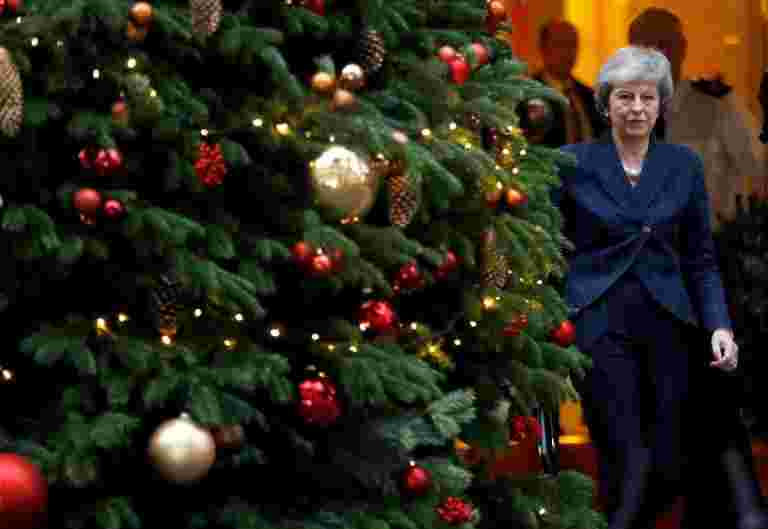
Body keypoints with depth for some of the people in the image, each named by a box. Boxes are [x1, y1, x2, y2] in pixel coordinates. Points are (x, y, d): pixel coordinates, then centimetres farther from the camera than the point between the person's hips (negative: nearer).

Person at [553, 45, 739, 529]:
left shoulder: (684, 165, 7)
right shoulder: (573, 163, 0)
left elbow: (701, 258, 9)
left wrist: (719, 324, -3)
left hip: (666, 323, 3)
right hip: (599, 323, -3)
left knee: (669, 469, 3)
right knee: (629, 461, -11)